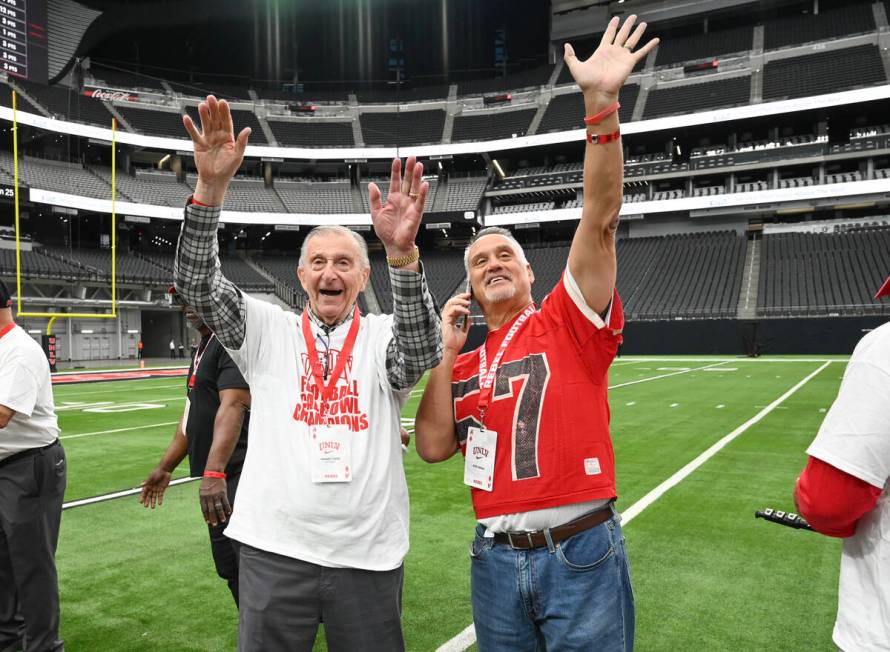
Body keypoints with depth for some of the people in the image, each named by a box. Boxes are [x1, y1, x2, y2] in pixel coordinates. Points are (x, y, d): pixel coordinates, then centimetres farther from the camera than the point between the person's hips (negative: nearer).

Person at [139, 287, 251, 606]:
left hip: (238, 476, -10)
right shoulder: (203, 347, 19)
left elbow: (233, 406, -26)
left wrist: (214, 472, -35)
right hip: (219, 478, 10)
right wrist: (164, 468, 27)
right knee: (230, 568, 16)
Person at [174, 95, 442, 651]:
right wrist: (211, 188, -20)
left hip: (369, 555, 0)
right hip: (274, 548, 1)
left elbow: (423, 350, -20)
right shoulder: (268, 330, 5)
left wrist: (403, 253, -35)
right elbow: (196, 283, -5)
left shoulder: (383, 336, 1)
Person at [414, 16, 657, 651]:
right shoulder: (465, 366, 11)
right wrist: (445, 353, -2)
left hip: (582, 554, -4)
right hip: (497, 557, 4)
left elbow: (600, 221, -15)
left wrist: (601, 103, -24)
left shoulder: (570, 323, -2)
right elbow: (434, 447, 1)